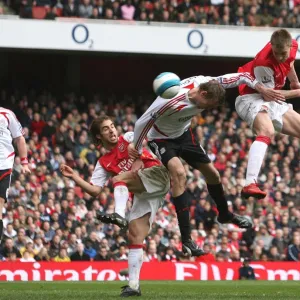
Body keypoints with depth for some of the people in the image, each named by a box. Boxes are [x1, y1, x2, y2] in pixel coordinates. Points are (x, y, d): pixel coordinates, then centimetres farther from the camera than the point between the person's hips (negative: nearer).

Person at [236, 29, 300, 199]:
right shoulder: (264, 63, -32)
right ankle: (250, 184, -52)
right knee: (267, 132, -36)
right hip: (253, 98, -9)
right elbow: (268, 94, -21)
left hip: (274, 102, 9)